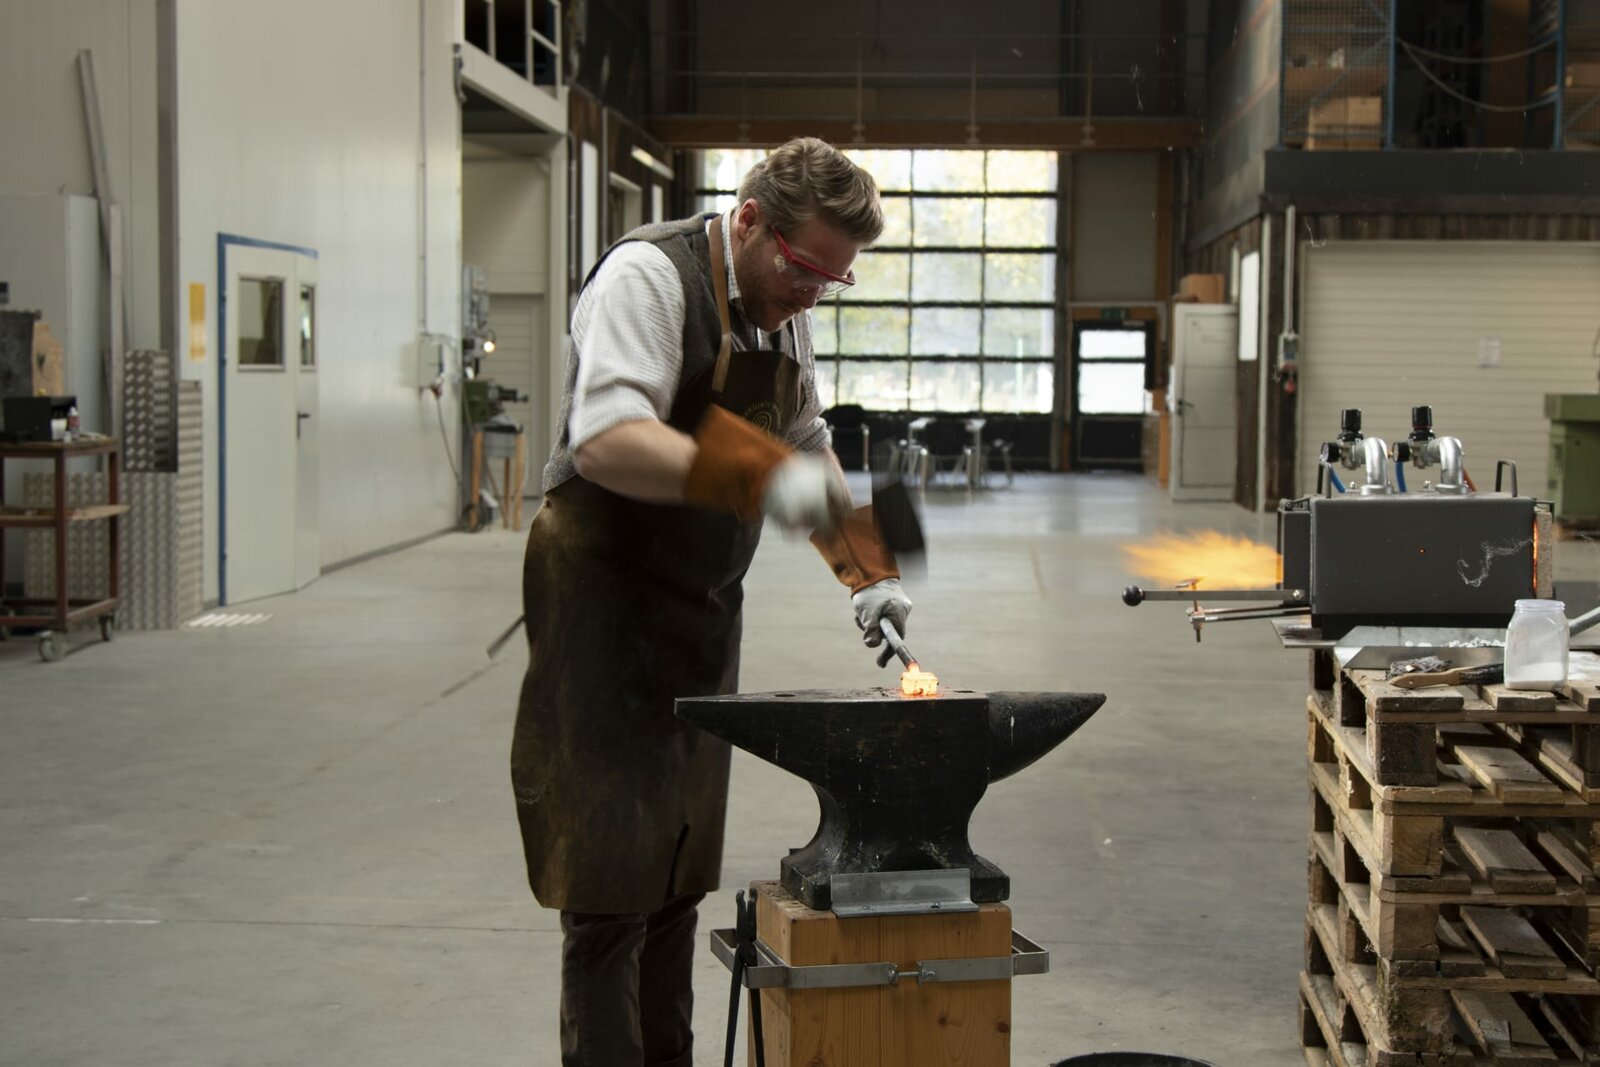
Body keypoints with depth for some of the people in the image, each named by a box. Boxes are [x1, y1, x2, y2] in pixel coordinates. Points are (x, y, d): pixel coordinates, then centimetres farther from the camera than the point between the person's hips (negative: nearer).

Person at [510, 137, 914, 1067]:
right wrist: (767, 481, -39)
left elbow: (808, 450, 22)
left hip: (705, 610, 8)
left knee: (679, 878, 14)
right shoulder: (649, 277, -17)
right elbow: (605, 442, -31)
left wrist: (867, 572, 11)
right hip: (606, 599, -8)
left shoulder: (784, 304, 9)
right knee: (613, 885, -6)